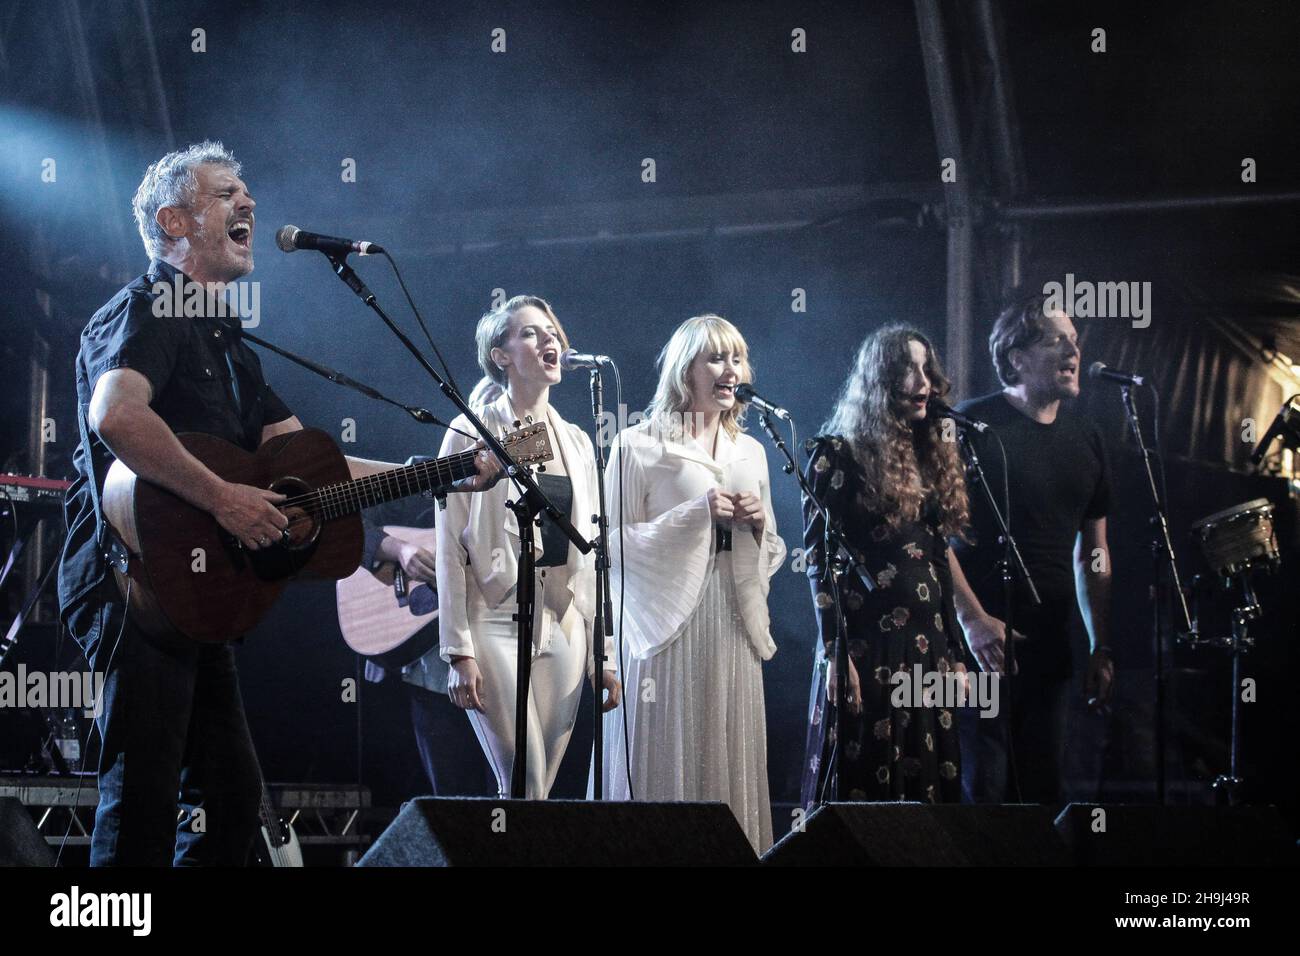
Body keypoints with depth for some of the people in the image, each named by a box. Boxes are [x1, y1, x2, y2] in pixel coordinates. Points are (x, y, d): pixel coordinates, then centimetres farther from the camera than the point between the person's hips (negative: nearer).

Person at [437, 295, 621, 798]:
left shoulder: (577, 442, 14)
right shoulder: (472, 433, -2)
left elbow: (590, 556, 15)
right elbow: (450, 549, -6)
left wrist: (605, 653, 11)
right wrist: (459, 653, -12)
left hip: (564, 629, 5)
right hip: (498, 622, -5)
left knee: (538, 791, 2)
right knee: (524, 791, -13)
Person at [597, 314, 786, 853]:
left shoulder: (750, 452, 16)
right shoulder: (639, 445, -1)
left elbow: (772, 553, 22)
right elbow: (613, 544, -8)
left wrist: (759, 522, 0)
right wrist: (695, 513, -14)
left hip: (733, 625, 5)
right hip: (669, 623, -5)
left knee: (730, 761, 3)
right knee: (667, 763, -6)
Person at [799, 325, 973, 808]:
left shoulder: (932, 454, 15)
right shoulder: (838, 455, -3)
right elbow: (819, 559, -8)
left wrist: (955, 653, 15)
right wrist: (834, 654, -15)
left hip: (930, 644, 6)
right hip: (868, 646, -6)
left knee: (929, 786, 5)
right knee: (861, 787, -4)